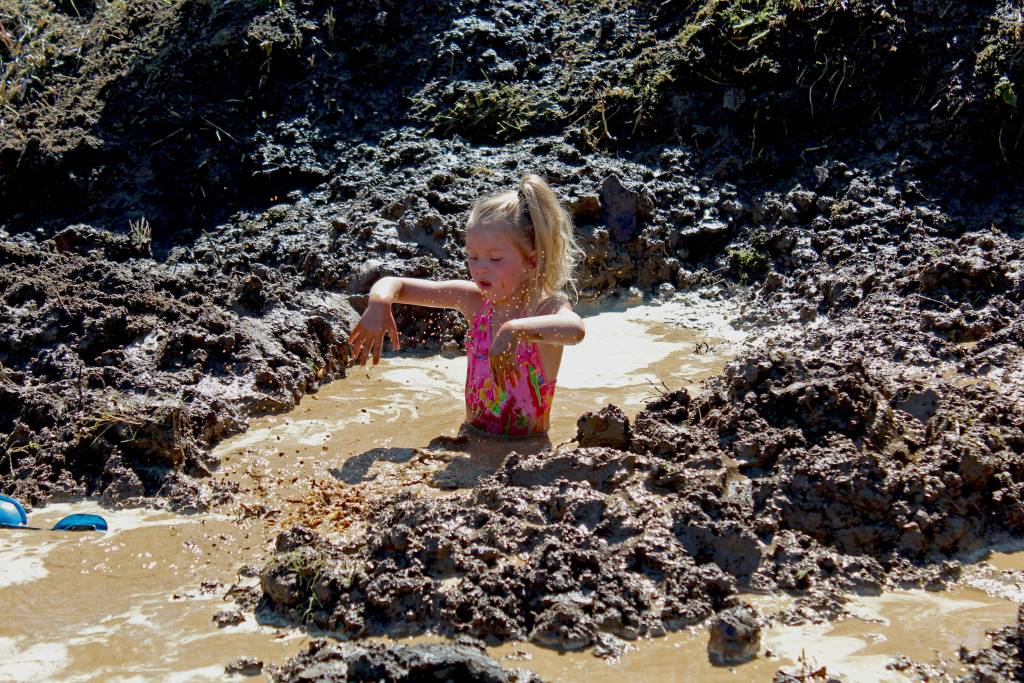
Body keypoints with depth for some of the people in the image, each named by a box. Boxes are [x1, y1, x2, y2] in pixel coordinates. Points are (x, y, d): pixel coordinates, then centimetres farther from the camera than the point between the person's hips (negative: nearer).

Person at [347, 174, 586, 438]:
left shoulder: (547, 306, -13)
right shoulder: (475, 299, 0)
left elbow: (575, 330, -39)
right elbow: (394, 284, 3)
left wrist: (515, 330, -51)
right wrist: (379, 302, -19)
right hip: (472, 441, 5)